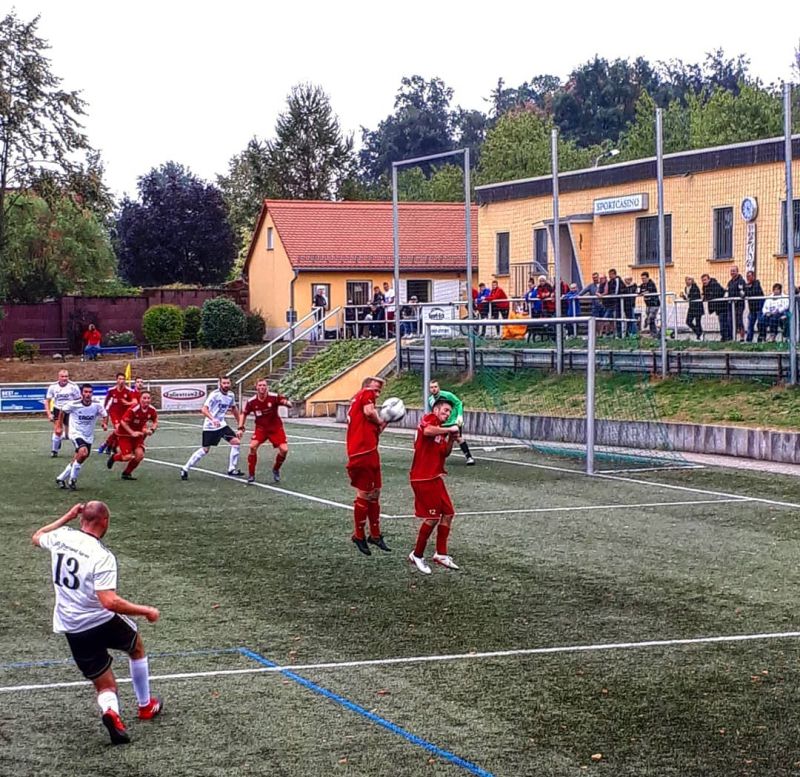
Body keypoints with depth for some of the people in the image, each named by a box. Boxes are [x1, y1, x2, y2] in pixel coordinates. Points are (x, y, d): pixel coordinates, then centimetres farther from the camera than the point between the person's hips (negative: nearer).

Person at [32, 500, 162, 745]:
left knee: (105, 686, 13)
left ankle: (109, 710, -22)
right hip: (103, 622, -4)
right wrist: (146, 611, -19)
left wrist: (67, 517, 25)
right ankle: (145, 705, 41)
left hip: (72, 630, 5)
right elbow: (110, 602, -30)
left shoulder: (61, 537, -6)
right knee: (137, 647, 30)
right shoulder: (102, 557, -22)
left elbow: (36, 537, 19)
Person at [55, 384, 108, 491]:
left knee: (76, 461, 10)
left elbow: (104, 415, 6)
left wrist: (105, 424, -14)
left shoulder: (97, 405, -11)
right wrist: (59, 426, 9)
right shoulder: (73, 405, -16)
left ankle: (61, 478, 32)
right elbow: (62, 411, 4)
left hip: (88, 437, 4)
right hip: (76, 434, -4)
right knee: (83, 452, -30)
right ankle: (72, 480, -14)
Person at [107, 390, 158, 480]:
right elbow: (123, 422, -22)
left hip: (137, 433, 5)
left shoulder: (152, 410, -11)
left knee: (140, 455, -11)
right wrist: (132, 433, -29)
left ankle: (127, 473, 13)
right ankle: (114, 457, 22)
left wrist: (151, 430, -13)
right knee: (128, 457, -14)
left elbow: (155, 422, 6)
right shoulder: (133, 409, -28)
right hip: (124, 433, -5)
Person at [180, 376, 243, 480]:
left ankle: (232, 470, 4)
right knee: (205, 449, -4)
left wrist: (239, 424, 22)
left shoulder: (231, 395, 2)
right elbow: (204, 409, -29)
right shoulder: (214, 395, -20)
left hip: (221, 424, 7)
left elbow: (234, 408, 21)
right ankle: (185, 469, 9)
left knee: (236, 442, -5)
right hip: (210, 426, -7)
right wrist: (213, 419, -44)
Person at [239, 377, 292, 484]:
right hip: (261, 428, 1)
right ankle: (251, 474, -7)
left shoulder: (274, 397, -19)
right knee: (253, 446, -23)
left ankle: (276, 470, 15)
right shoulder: (251, 402, -12)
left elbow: (289, 404, -25)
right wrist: (241, 428, -3)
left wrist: (286, 402, -49)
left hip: (276, 428, -1)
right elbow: (244, 414, 5)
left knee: (284, 449, -15)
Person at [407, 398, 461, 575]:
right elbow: (427, 431, -33)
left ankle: (441, 554, 19)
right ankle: (417, 555, 9)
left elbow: (444, 453, 20)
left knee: (448, 512, 10)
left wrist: (451, 440, 4)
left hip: (435, 477, 10)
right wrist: (449, 429, -21)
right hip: (423, 479, -10)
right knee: (433, 517, -5)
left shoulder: (441, 429, 17)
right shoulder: (429, 419, -9)